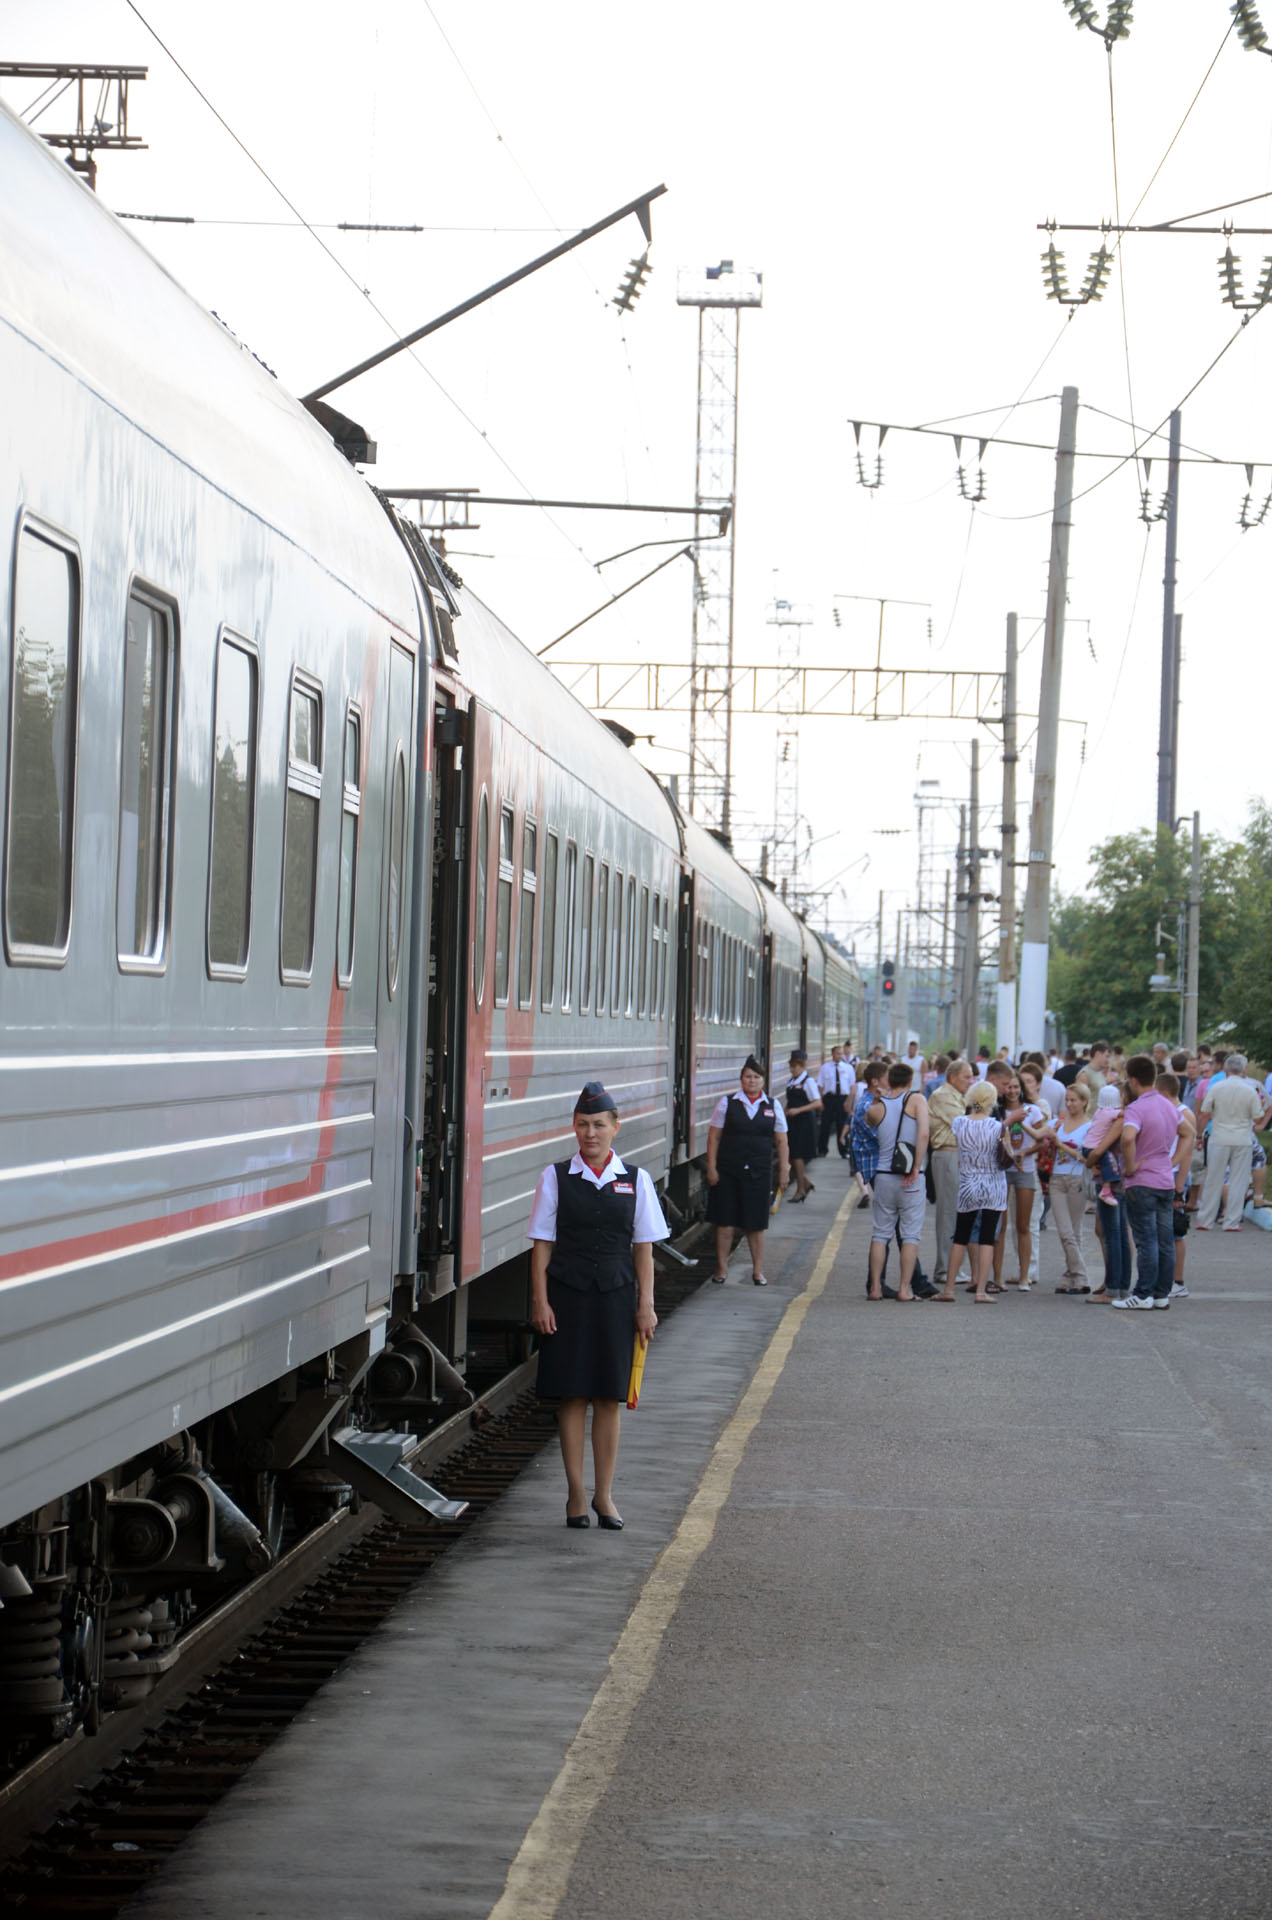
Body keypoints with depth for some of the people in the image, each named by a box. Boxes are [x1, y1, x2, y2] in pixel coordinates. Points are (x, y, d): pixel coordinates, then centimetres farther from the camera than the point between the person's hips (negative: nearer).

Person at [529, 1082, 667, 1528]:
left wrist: (646, 1305, 1)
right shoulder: (556, 1178, 0)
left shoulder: (634, 1180, 3)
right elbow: (542, 1244, 1)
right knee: (571, 1395, 3)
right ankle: (576, 1493, 13)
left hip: (616, 1295, 1)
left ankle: (604, 1494, 15)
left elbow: (644, 1248, 5)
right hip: (567, 1295, -1)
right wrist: (540, 1301, -4)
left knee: (609, 1397, 5)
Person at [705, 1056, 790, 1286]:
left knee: (756, 1224, 5)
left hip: (759, 1172, 1)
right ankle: (721, 1269, 11)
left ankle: (758, 1270, 14)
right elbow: (714, 1137, 0)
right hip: (728, 1171, -1)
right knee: (725, 1221, 2)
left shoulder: (773, 1106, 6)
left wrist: (783, 1170, 4)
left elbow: (781, 1141, 9)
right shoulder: (727, 1103, 0)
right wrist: (711, 1168, -6)